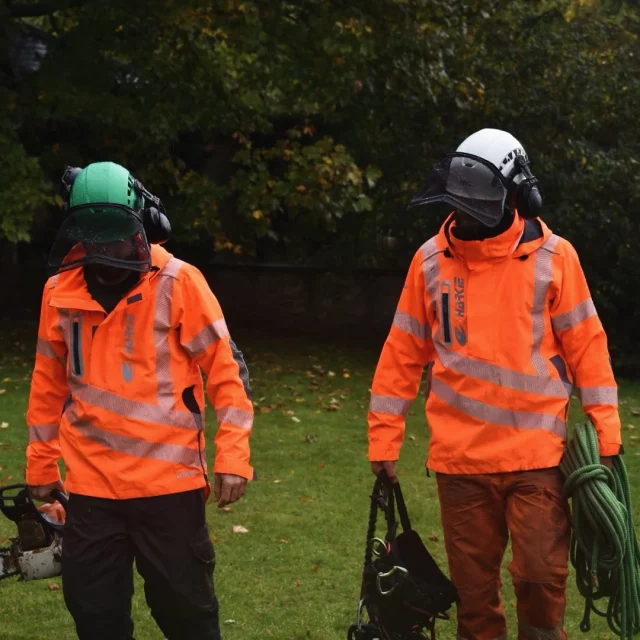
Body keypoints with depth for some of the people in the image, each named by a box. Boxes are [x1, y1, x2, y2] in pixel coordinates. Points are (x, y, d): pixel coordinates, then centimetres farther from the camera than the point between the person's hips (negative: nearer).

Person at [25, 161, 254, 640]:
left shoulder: (178, 282, -8)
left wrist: (232, 457, -10)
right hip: (89, 484, 4)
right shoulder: (62, 290, 3)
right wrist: (41, 464, 18)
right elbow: (49, 384, 14)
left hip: (168, 480, -3)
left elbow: (227, 369, -5)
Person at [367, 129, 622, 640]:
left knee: (542, 577, -1)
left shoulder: (552, 256, -3)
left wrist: (606, 428, -5)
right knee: (473, 584, 10)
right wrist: (383, 438, 6)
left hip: (536, 454, -2)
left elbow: (585, 344, 0)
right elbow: (404, 355, 7)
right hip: (459, 458, 2)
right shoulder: (431, 259, 3)